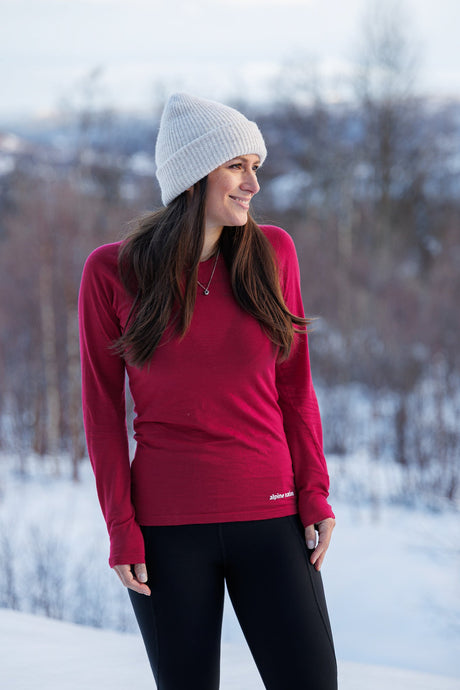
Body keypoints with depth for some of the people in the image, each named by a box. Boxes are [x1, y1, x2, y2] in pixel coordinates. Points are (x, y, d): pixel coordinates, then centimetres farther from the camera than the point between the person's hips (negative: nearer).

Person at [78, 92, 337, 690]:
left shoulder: (272, 253, 3)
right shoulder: (111, 272, -2)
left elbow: (295, 385, 7)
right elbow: (102, 410, 1)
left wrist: (315, 495, 1)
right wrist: (122, 529, -3)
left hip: (270, 515, 2)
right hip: (168, 527, -1)